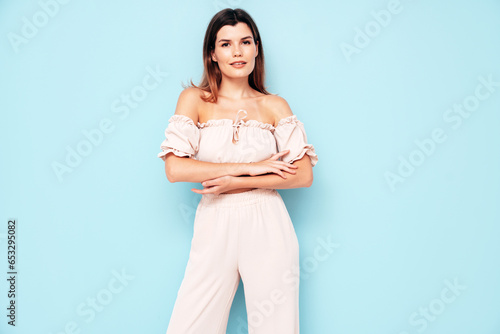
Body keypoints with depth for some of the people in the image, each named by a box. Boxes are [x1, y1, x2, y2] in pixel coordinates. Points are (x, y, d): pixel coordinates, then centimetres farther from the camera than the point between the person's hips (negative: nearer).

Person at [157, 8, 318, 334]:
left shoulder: (275, 106, 6)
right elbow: (175, 168, -8)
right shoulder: (194, 99, 4)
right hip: (215, 226, 0)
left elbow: (304, 174, -2)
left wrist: (236, 183, -10)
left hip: (268, 227, 1)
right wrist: (250, 166, -11)